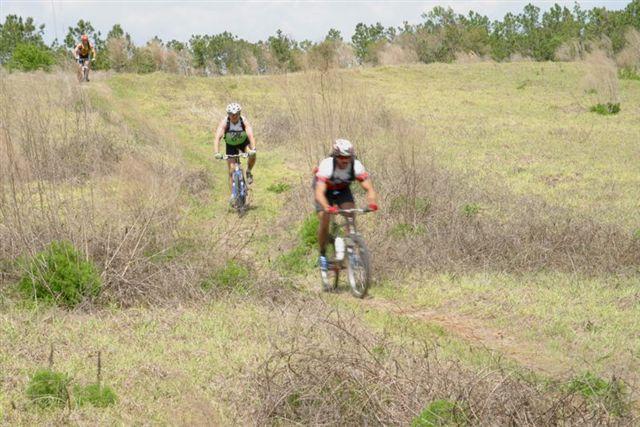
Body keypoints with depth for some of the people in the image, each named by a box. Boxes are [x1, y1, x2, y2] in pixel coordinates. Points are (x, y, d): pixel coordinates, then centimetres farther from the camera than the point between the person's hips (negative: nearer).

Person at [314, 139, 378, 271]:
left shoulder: (356, 166, -30)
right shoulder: (326, 166, -38)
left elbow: (368, 187, -33)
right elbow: (319, 193, -46)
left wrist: (372, 202, -55)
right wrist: (327, 207, -66)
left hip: (343, 190, 2)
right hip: (326, 190, -2)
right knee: (324, 220, -17)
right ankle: (322, 254, 3)